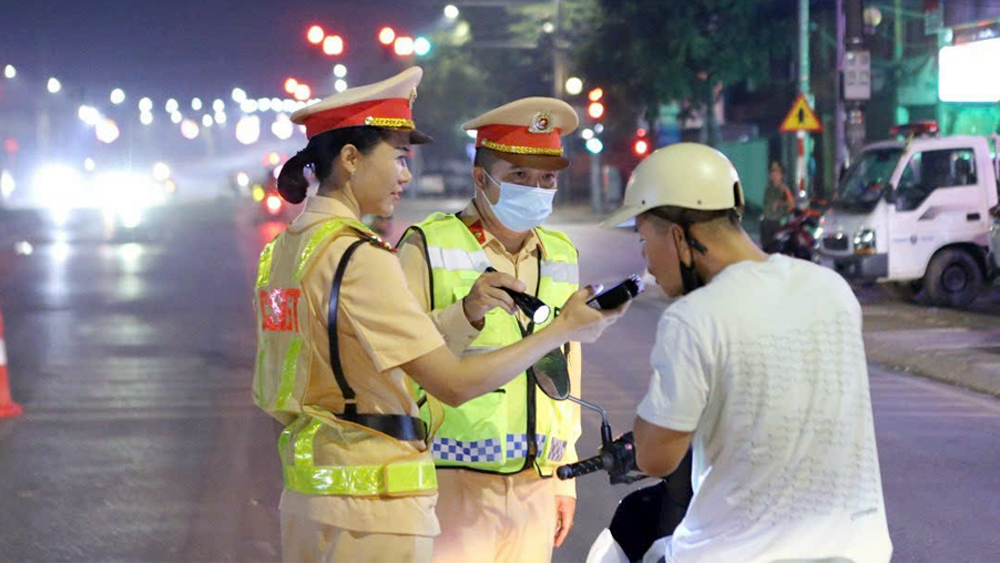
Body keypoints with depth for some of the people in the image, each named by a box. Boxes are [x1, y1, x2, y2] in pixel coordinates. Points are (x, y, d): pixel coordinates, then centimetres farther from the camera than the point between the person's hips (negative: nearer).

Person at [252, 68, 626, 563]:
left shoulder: (284, 247, 10)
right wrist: (563, 329, -8)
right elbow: (455, 383, -17)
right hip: (372, 507, -9)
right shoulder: (359, 258, -17)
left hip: (306, 497, 9)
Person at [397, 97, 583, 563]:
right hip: (453, 484, -5)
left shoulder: (561, 255, 15)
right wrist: (466, 314, -28)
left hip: (535, 488, 6)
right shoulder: (429, 247, -4)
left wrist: (565, 477, 18)